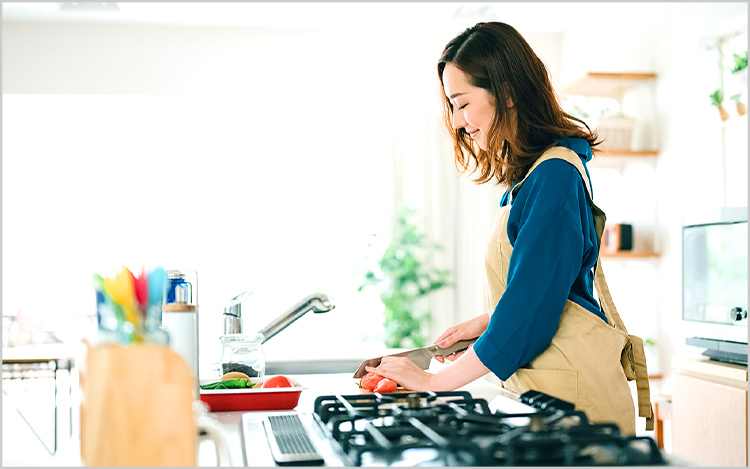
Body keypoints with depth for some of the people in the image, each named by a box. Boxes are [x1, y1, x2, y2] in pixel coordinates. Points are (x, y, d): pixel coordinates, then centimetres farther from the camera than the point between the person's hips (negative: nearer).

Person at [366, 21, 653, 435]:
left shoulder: (554, 175, -18)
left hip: (573, 393, -9)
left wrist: (435, 381, -14)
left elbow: (530, 304, -20)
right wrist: (484, 322, 11)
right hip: (543, 386, 9)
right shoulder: (528, 172, 13)